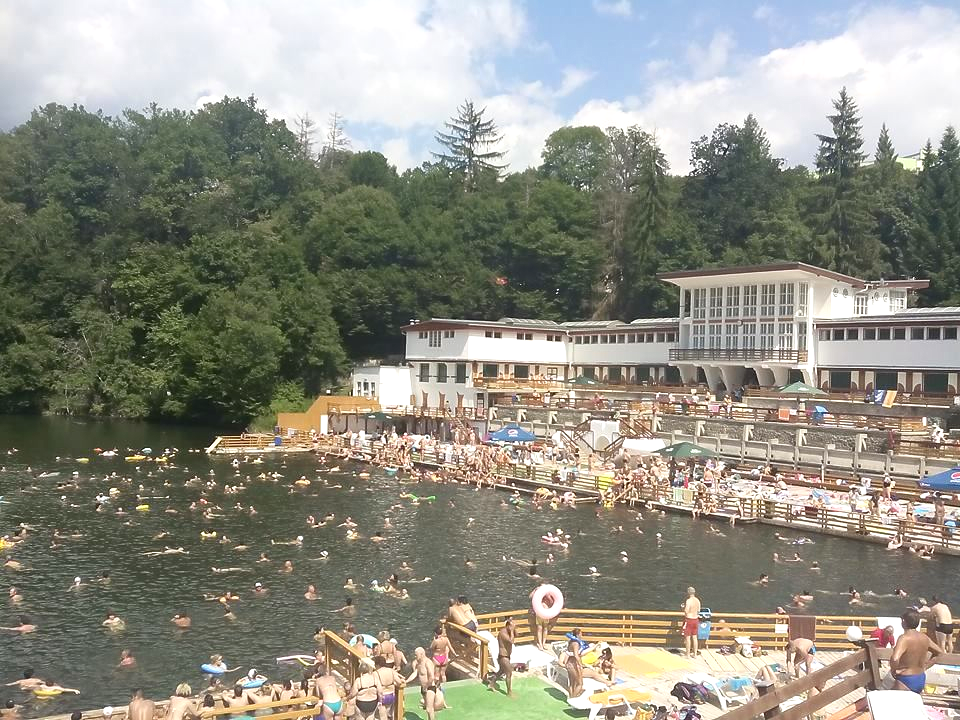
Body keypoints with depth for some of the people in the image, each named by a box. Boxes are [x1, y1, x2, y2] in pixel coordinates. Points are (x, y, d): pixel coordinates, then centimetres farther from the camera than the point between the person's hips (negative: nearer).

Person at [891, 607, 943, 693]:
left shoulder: (904, 638, -22)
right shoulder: (924, 637, 2)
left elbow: (895, 659, -38)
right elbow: (939, 652, 18)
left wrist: (893, 670, -18)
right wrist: (925, 666, 15)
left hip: (906, 681, -8)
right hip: (921, 680, 8)